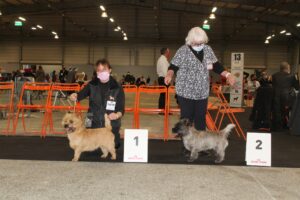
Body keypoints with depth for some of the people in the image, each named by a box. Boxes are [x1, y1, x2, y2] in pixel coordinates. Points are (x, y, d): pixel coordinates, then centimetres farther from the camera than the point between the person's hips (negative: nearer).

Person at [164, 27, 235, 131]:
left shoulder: (208, 49, 3)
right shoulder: (183, 51, -10)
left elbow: (216, 65, 12)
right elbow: (174, 66, -7)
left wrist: (227, 75, 0)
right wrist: (169, 75, -28)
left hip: (202, 92, 5)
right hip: (186, 92, -4)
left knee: (201, 118, 12)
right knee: (187, 118, 0)